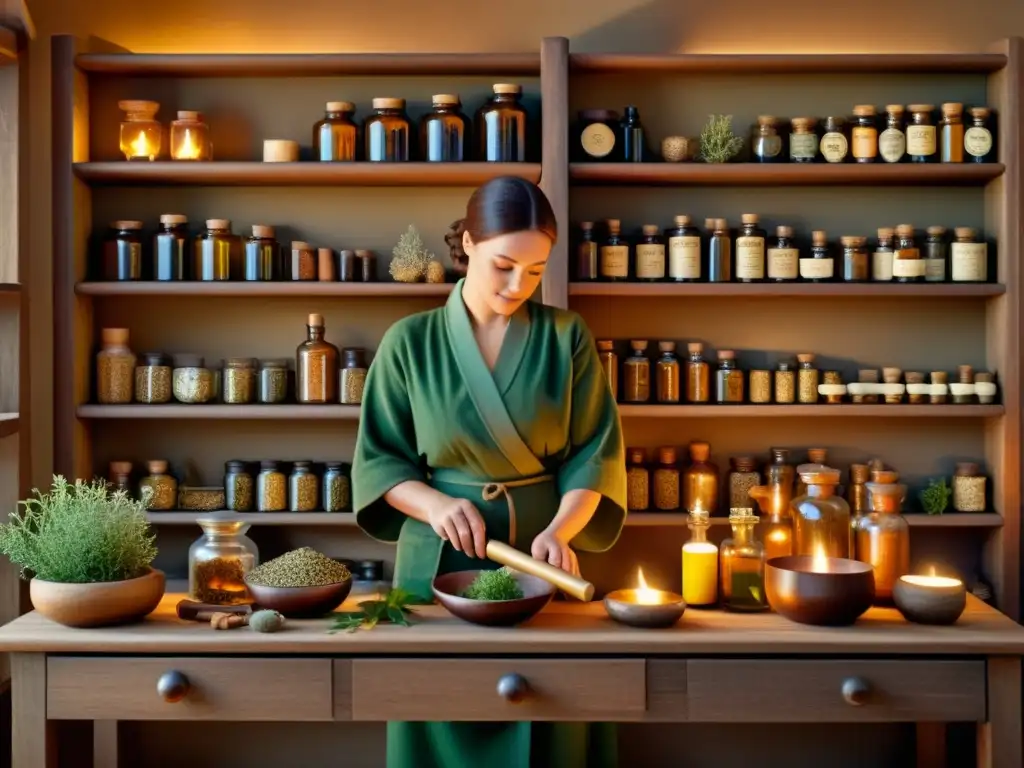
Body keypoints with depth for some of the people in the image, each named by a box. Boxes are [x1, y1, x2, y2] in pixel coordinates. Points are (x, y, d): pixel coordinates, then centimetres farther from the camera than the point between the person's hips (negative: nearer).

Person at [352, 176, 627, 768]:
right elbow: (378, 459, 1)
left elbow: (593, 453, -2)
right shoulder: (410, 342, -1)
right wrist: (434, 503, -18)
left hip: (541, 551, 1)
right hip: (440, 558, 0)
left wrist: (560, 530, -19)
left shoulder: (567, 337, 0)